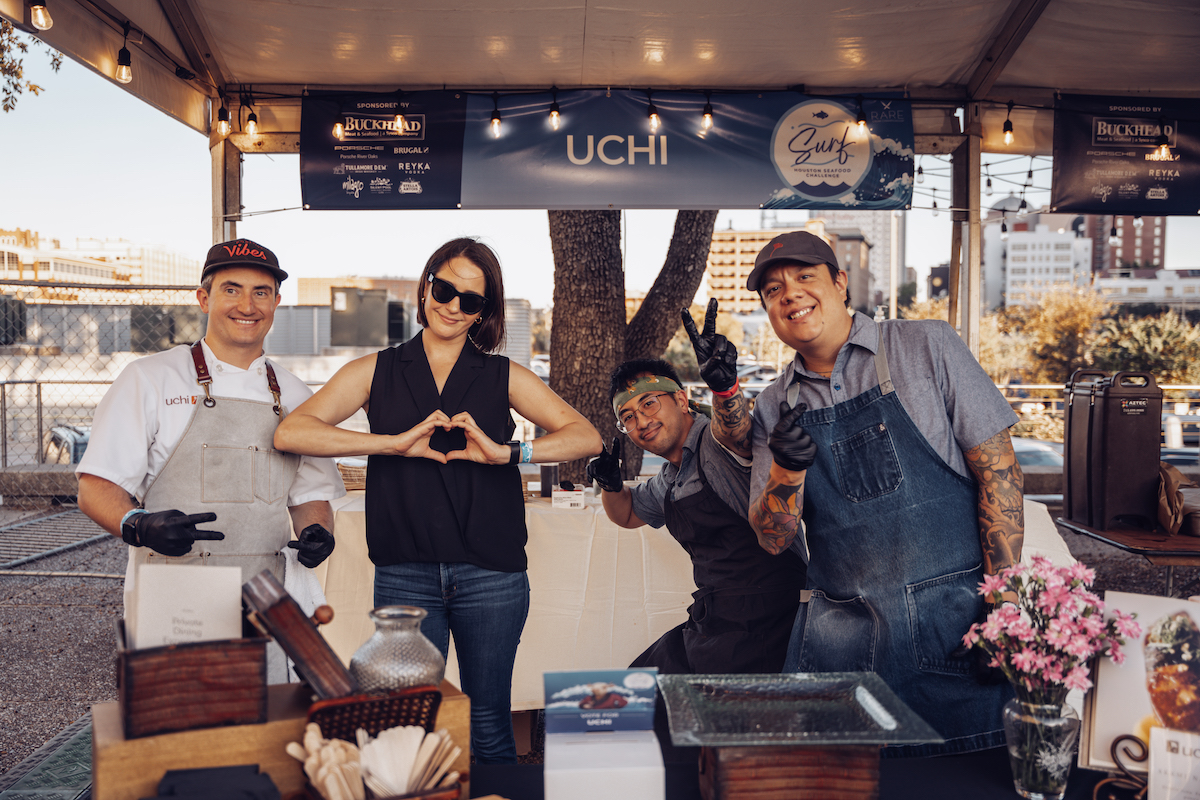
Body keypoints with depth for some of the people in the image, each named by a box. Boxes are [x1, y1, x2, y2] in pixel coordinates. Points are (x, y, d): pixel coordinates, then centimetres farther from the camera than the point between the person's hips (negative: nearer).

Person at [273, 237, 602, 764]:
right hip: (405, 576, 0)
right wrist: (394, 443, -13)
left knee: (489, 728, 9)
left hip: (490, 574, 0)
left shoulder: (504, 377, 9)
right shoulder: (376, 372, 9)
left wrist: (505, 451, -14)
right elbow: (290, 433, -4)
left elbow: (587, 438, 0)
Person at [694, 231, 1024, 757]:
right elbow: (773, 539, 5)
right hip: (838, 638, 3)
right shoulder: (776, 406, 9)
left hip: (954, 624, -2)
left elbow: (998, 468, -2)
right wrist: (786, 468, -16)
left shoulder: (926, 347, 0)